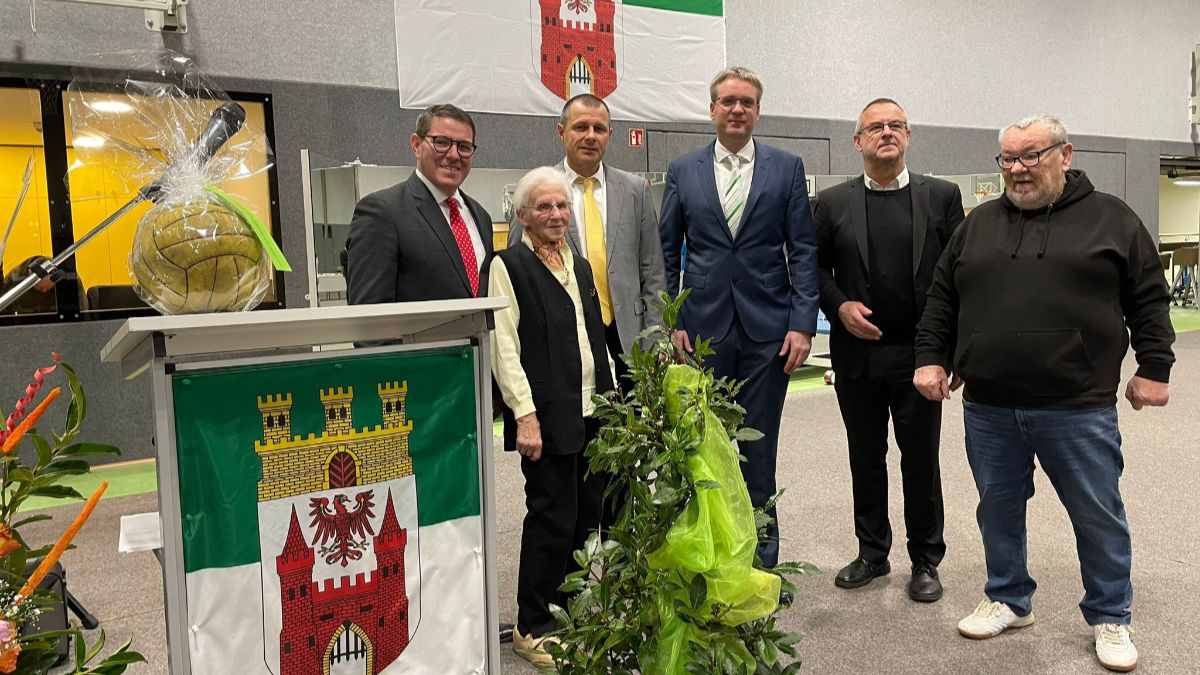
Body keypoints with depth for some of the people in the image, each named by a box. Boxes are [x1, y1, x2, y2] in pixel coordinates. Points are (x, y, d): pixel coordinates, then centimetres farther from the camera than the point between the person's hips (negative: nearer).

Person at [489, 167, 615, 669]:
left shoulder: (579, 266, 18)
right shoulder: (510, 265, -4)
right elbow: (504, 347, -11)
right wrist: (525, 415, -17)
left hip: (592, 414, 7)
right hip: (548, 416, -7)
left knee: (588, 514, 10)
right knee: (553, 518, -3)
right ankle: (533, 627, 13)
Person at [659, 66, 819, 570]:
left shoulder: (787, 167, 6)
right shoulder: (682, 171, 8)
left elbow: (803, 250, 2)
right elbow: (666, 253, 7)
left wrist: (803, 324, -6)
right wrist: (669, 322, -1)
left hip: (768, 329, 0)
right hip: (702, 329, 1)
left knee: (759, 450, 8)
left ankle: (762, 558, 22)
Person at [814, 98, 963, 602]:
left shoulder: (942, 196, 3)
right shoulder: (833, 202, 5)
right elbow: (815, 267, 8)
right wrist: (840, 305, -10)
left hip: (919, 355, -1)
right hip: (857, 353, 1)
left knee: (921, 461, 8)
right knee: (866, 460, 13)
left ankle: (926, 560, 24)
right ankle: (872, 553, 28)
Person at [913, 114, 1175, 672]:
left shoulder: (1110, 218, 4)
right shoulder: (979, 224, 11)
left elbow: (1148, 298, 5)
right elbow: (942, 298, 13)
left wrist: (1154, 368, 1)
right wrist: (931, 357, 6)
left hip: (1079, 409, -2)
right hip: (988, 407, 3)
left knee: (1099, 516, 7)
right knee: (998, 508, 13)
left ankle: (1109, 617, 27)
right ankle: (1009, 600, 32)